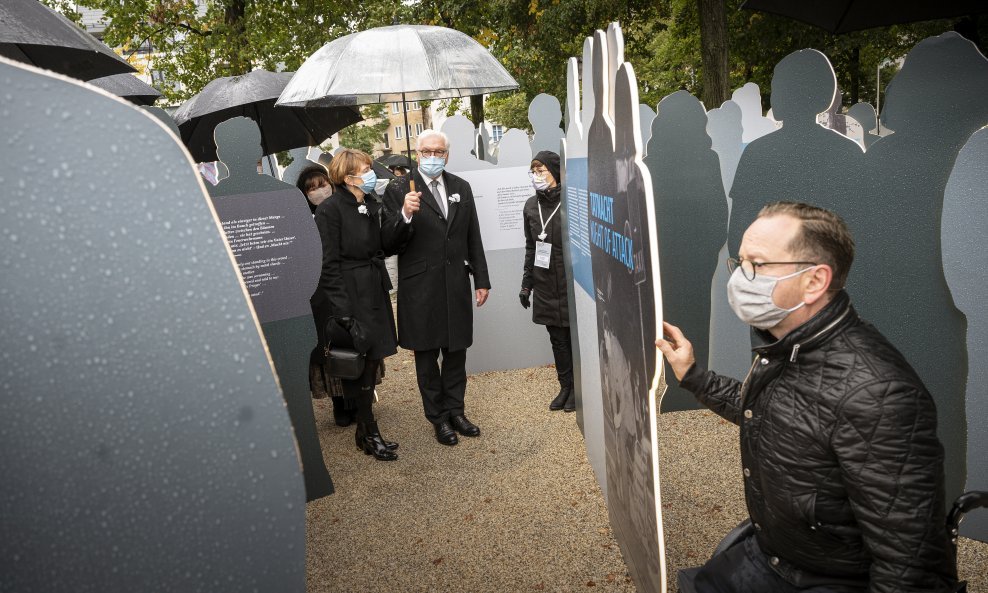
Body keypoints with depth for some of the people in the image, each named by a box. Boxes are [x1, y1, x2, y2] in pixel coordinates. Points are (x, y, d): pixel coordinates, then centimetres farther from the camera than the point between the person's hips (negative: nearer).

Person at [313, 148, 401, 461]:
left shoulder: (372, 206, 10)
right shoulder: (330, 210, -13)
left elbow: (385, 247, 11)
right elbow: (328, 265, -16)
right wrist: (343, 312, -19)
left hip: (376, 293, 7)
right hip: (350, 296, -7)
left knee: (372, 361, 13)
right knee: (361, 365, 2)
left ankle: (365, 430, 27)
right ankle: (368, 432, 18)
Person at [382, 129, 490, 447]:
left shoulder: (461, 187, 9)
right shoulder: (399, 189, -6)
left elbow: (473, 238, 11)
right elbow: (391, 242, -10)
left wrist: (482, 279, 10)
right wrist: (405, 216, -29)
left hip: (456, 284, 4)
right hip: (420, 287, -4)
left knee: (456, 352, 13)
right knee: (426, 356, 8)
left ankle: (455, 411, 28)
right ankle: (438, 418, 22)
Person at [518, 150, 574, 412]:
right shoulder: (531, 206, 5)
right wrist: (526, 284, 12)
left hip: (571, 285, -4)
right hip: (545, 287, 5)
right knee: (557, 338, 11)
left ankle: (578, 388, 21)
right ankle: (565, 387, 25)